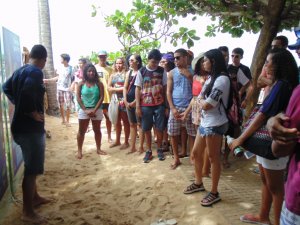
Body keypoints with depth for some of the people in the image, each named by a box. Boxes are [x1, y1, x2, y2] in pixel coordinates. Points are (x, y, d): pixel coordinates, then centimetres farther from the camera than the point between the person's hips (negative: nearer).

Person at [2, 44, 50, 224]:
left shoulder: (20, 71, 11)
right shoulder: (36, 72, -17)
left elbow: (6, 87, 23)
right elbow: (27, 92, -33)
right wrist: (33, 113, -20)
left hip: (22, 125, 10)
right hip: (31, 127, -10)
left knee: (32, 165, 22)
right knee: (32, 169, 0)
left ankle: (35, 197, 38)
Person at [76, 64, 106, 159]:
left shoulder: (99, 84, -2)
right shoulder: (81, 84, -1)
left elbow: (101, 97, -6)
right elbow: (78, 98, -4)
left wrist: (94, 110, -13)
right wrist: (86, 110, -11)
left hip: (97, 110, 0)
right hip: (84, 110, 0)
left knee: (97, 130, 11)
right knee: (81, 131, 5)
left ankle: (98, 149, 24)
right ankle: (79, 150, 16)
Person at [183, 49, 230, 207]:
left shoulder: (222, 79, -18)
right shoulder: (211, 78, 12)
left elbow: (206, 105, -19)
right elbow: (200, 99, 13)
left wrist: (200, 100, -1)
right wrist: (201, 100, -6)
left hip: (215, 124, -9)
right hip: (204, 122, 9)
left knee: (213, 157, 3)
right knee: (196, 153, 16)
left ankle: (214, 193, 19)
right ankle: (198, 183, 35)